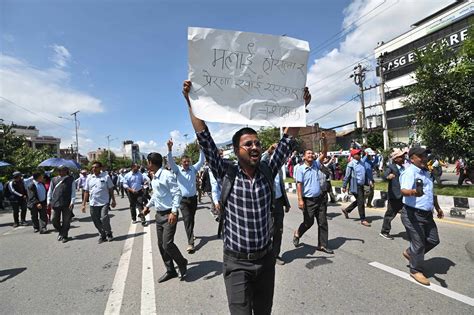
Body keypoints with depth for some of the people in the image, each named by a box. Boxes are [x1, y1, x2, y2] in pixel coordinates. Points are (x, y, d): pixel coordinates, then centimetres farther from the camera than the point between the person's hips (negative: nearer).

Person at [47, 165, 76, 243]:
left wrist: (72, 202, -8)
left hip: (66, 204, -3)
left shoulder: (71, 179, 3)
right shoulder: (54, 180, 11)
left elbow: (73, 191, 0)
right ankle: (61, 232, 32)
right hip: (55, 204, 3)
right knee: (55, 220, 7)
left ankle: (64, 236, 19)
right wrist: (49, 201, 7)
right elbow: (50, 191, 15)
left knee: (66, 221, 4)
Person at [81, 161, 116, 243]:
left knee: (104, 218, -15)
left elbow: (111, 189, 2)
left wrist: (113, 200, 2)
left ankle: (109, 234, 9)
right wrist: (84, 204, 7)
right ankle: (102, 235, 27)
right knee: (96, 221, 8)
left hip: (104, 202, -3)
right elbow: (86, 192, 9)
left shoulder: (106, 176, -2)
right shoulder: (89, 178, 6)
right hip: (93, 204, 4)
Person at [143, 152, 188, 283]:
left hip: (169, 214, -9)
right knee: (161, 245, 12)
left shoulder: (167, 175, -16)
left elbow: (177, 193, -19)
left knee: (167, 244, -10)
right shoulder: (154, 177, 11)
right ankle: (170, 271, 27)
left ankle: (182, 263, 18)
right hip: (159, 214, 9)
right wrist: (148, 205, 28)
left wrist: (174, 212, -25)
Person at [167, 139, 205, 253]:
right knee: (187, 220, -10)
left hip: (193, 198, 3)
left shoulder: (193, 169, 4)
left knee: (191, 218, 17)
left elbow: (201, 161, -1)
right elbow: (171, 161, -17)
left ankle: (191, 234, 41)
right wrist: (170, 148, -32)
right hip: (183, 199, -3)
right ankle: (190, 243, -10)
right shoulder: (178, 170, -3)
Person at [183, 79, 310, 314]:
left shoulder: (267, 172, -3)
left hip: (266, 258, 4)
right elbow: (204, 138, -14)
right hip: (237, 263, -3)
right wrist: (191, 102, -17)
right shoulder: (227, 176, -11)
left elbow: (288, 140, -3)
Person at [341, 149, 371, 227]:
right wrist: (344, 186, -10)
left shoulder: (361, 163, 9)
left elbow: (365, 173, 18)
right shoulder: (351, 164, -13)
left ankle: (346, 210, 36)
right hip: (355, 186, -8)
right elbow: (347, 176, -11)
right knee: (361, 202, -3)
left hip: (361, 185, 8)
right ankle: (363, 220, 8)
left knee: (358, 201, 18)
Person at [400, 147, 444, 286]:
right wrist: (413, 192, -55)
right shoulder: (409, 172, -17)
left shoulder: (426, 172, 13)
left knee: (433, 240, 15)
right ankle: (416, 270, 18)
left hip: (427, 214, 9)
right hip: (412, 214, -9)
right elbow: (404, 190, -34)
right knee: (419, 244, 0)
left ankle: (410, 253, 35)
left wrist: (437, 207, 31)